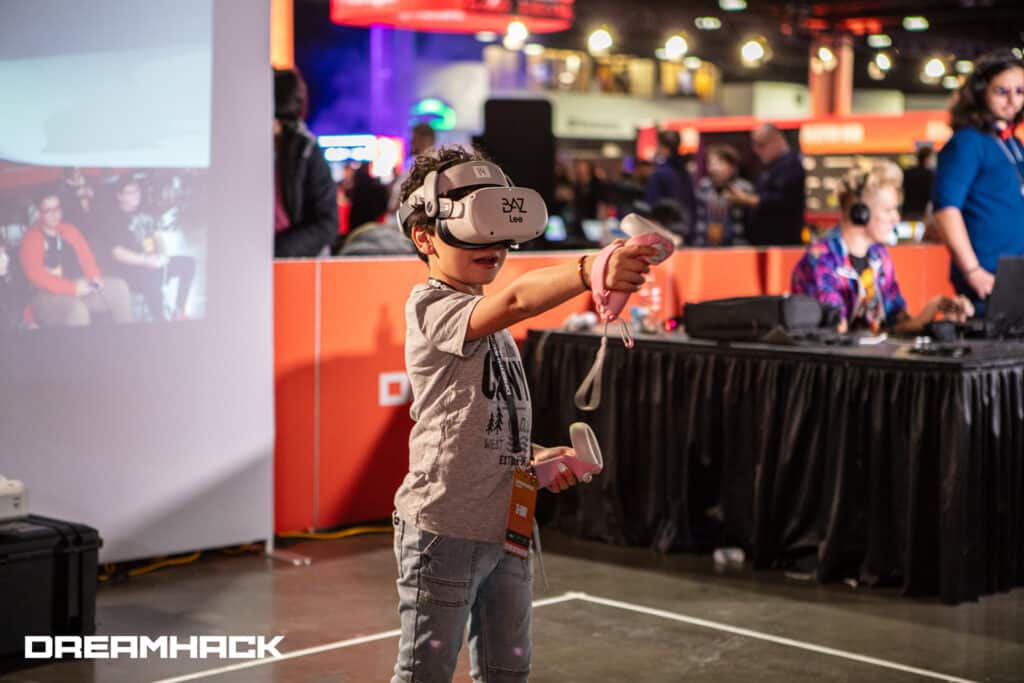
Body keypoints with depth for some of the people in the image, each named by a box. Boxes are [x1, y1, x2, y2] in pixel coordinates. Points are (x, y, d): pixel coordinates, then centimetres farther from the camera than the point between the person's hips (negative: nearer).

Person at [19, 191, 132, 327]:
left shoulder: (69, 230, 14)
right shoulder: (31, 239, -6)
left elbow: (86, 256, 16)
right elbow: (36, 275, -16)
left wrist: (95, 277, -7)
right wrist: (72, 288, -23)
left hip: (80, 287, 7)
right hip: (48, 295, -7)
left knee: (118, 287, -11)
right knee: (77, 308, -37)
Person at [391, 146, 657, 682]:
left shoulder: (490, 323, 14)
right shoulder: (431, 307, -14)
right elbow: (515, 299, -37)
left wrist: (535, 456, 8)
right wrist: (589, 270, -51)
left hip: (507, 529, 8)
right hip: (445, 530, -8)